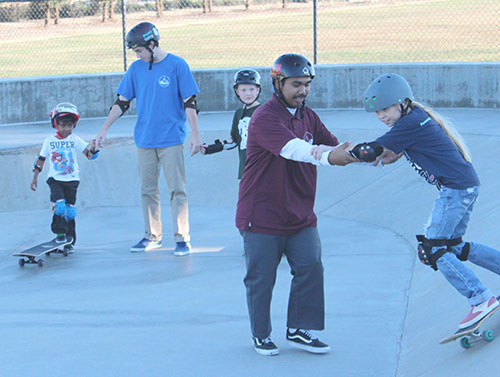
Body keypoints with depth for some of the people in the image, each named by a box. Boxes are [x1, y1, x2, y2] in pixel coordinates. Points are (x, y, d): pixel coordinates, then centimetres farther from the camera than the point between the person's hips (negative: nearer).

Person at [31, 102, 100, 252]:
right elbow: (41, 159, 11)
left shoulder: (75, 140, 1)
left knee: (70, 210, 1)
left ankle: (70, 240, 11)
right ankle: (60, 233, -11)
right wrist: (35, 178, 13)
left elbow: (88, 153, -8)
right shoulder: (49, 141, 3)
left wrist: (92, 147, -32)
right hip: (55, 179, -1)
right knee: (59, 204, -22)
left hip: (71, 179, 1)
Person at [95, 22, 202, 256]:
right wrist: (104, 130, 6)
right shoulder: (136, 69, 8)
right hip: (144, 140, 5)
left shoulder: (177, 65, -5)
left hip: (171, 139, -5)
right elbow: (122, 102, 12)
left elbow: (190, 103, -5)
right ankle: (152, 237, 18)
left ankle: (182, 239, -3)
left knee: (177, 189, -6)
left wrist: (195, 136, -9)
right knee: (147, 190, 9)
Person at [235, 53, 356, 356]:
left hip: (300, 215, 6)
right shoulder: (265, 118, -17)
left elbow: (335, 147, 0)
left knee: (311, 268, -3)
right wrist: (328, 156, -50)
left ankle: (299, 330, 10)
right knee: (261, 278, 3)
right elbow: (293, 149, -34)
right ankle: (261, 335, 20)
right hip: (262, 215, -6)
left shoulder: (308, 117, 9)